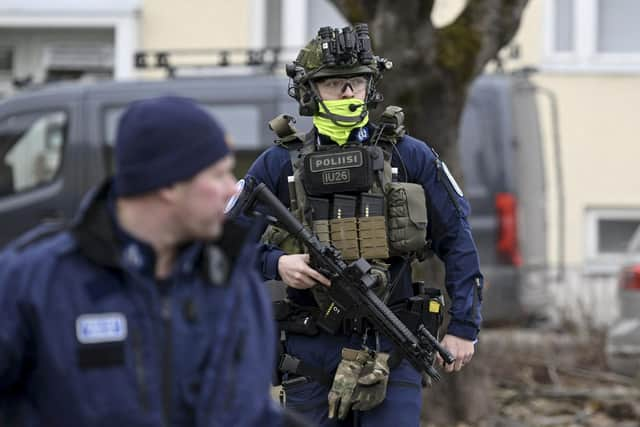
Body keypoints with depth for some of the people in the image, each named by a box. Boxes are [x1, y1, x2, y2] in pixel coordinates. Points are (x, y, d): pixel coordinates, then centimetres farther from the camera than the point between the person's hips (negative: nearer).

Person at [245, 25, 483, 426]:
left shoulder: (411, 157, 4)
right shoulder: (278, 164, 4)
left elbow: (457, 241, 6)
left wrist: (463, 327, 2)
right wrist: (276, 263, -11)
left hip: (391, 349, -1)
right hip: (311, 350, 1)